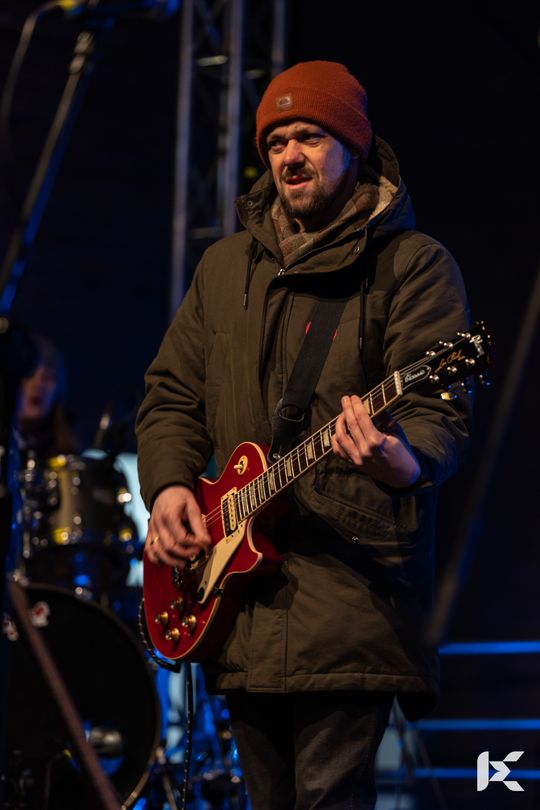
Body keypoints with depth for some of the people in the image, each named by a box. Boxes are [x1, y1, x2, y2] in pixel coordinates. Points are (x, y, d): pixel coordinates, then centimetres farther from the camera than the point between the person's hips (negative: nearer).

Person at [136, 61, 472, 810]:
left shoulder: (413, 264, -1)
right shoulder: (225, 267, 18)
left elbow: (441, 410, -12)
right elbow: (172, 392, 21)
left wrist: (405, 460, -34)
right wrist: (168, 484, 2)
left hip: (352, 580, -6)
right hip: (242, 587, 6)